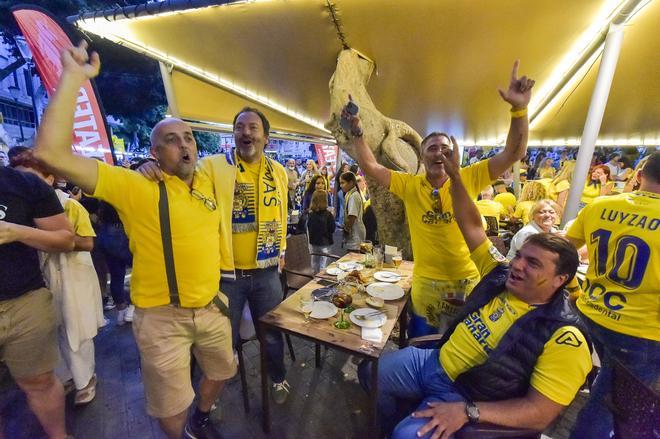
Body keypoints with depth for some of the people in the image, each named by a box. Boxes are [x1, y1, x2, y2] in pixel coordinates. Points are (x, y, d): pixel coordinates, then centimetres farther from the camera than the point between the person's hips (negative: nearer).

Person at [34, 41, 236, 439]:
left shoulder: (209, 182, 0)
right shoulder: (136, 188, -16)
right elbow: (52, 152, -25)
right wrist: (74, 77, -24)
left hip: (212, 305, 6)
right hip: (163, 316, -5)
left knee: (221, 372, 29)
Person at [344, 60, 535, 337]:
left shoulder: (469, 179, -7)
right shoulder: (409, 185, -6)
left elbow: (513, 154, -11)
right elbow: (370, 167, -7)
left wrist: (519, 109, -22)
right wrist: (356, 133, -14)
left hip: (467, 281, 0)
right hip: (425, 283, 0)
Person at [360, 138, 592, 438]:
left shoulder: (563, 337, -19)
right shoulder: (500, 273, -3)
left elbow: (540, 413, -20)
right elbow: (472, 227, -3)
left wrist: (468, 411, -29)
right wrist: (455, 175, -10)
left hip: (464, 395, -6)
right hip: (435, 361, 6)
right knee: (371, 371, 6)